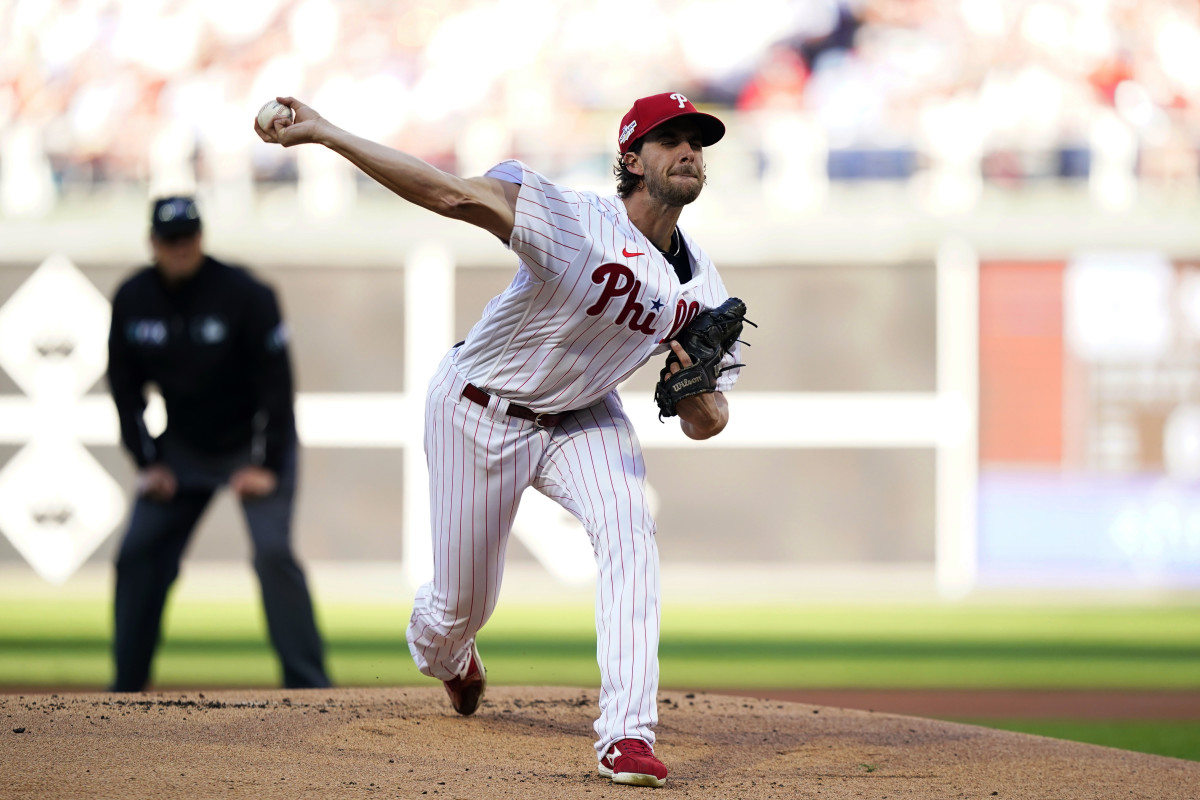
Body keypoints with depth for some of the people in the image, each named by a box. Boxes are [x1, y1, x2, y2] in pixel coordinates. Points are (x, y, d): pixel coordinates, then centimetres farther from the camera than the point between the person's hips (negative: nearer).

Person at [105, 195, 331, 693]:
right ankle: (126, 687, 9)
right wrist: (147, 461, -2)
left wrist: (266, 465, -19)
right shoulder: (132, 299, -7)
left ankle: (308, 685, -16)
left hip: (254, 445, -5)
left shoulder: (245, 295, -21)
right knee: (138, 556, -1)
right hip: (182, 447, 5)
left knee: (272, 552, -19)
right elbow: (125, 386, 4)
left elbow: (276, 384, -17)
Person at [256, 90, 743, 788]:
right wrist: (324, 133, -50)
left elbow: (704, 424, -4)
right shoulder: (578, 223, -30)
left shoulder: (703, 288, -10)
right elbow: (454, 193, -40)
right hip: (480, 413, -4)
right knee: (465, 603, 8)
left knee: (628, 533, -26)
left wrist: (701, 398, -30)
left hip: (582, 417, 4)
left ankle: (628, 733, -27)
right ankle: (441, 653, 49)